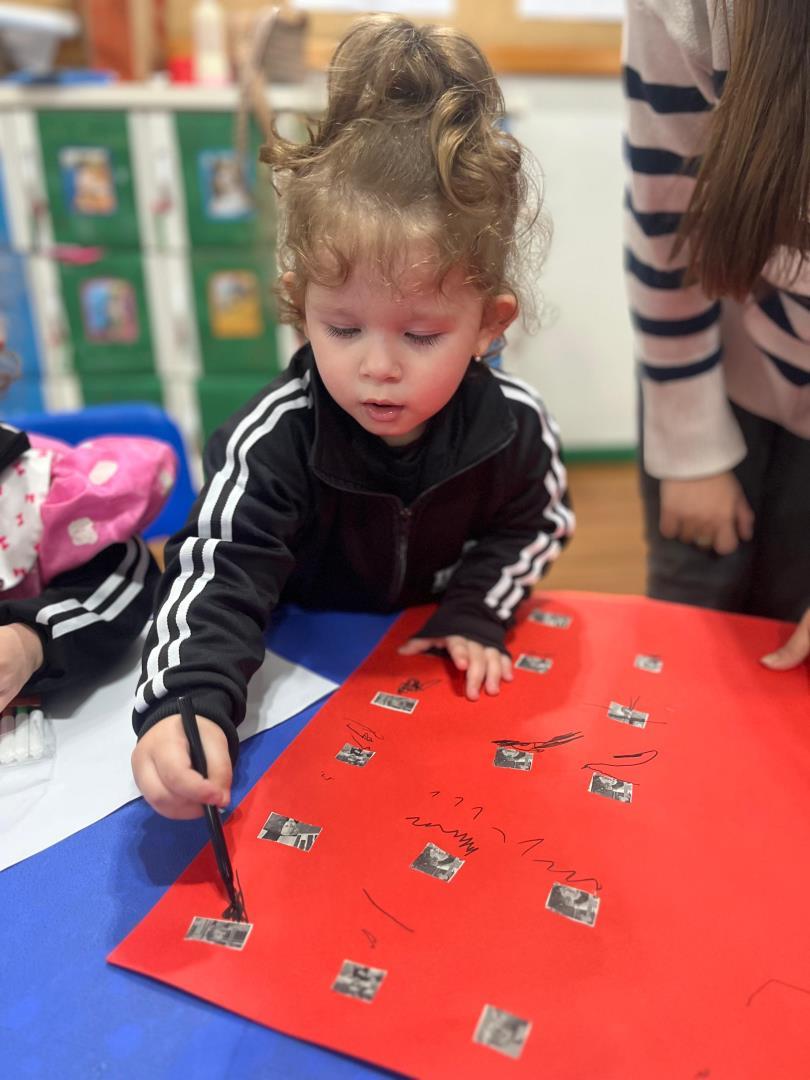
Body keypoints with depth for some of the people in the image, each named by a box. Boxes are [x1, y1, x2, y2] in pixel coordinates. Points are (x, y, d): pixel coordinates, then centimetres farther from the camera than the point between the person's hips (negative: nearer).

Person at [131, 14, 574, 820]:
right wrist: (187, 708, -49)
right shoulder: (274, 442, -30)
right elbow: (218, 576, -33)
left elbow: (530, 529, -1)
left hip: (437, 662, 3)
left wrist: (474, 614, -12)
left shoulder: (513, 426, -20)